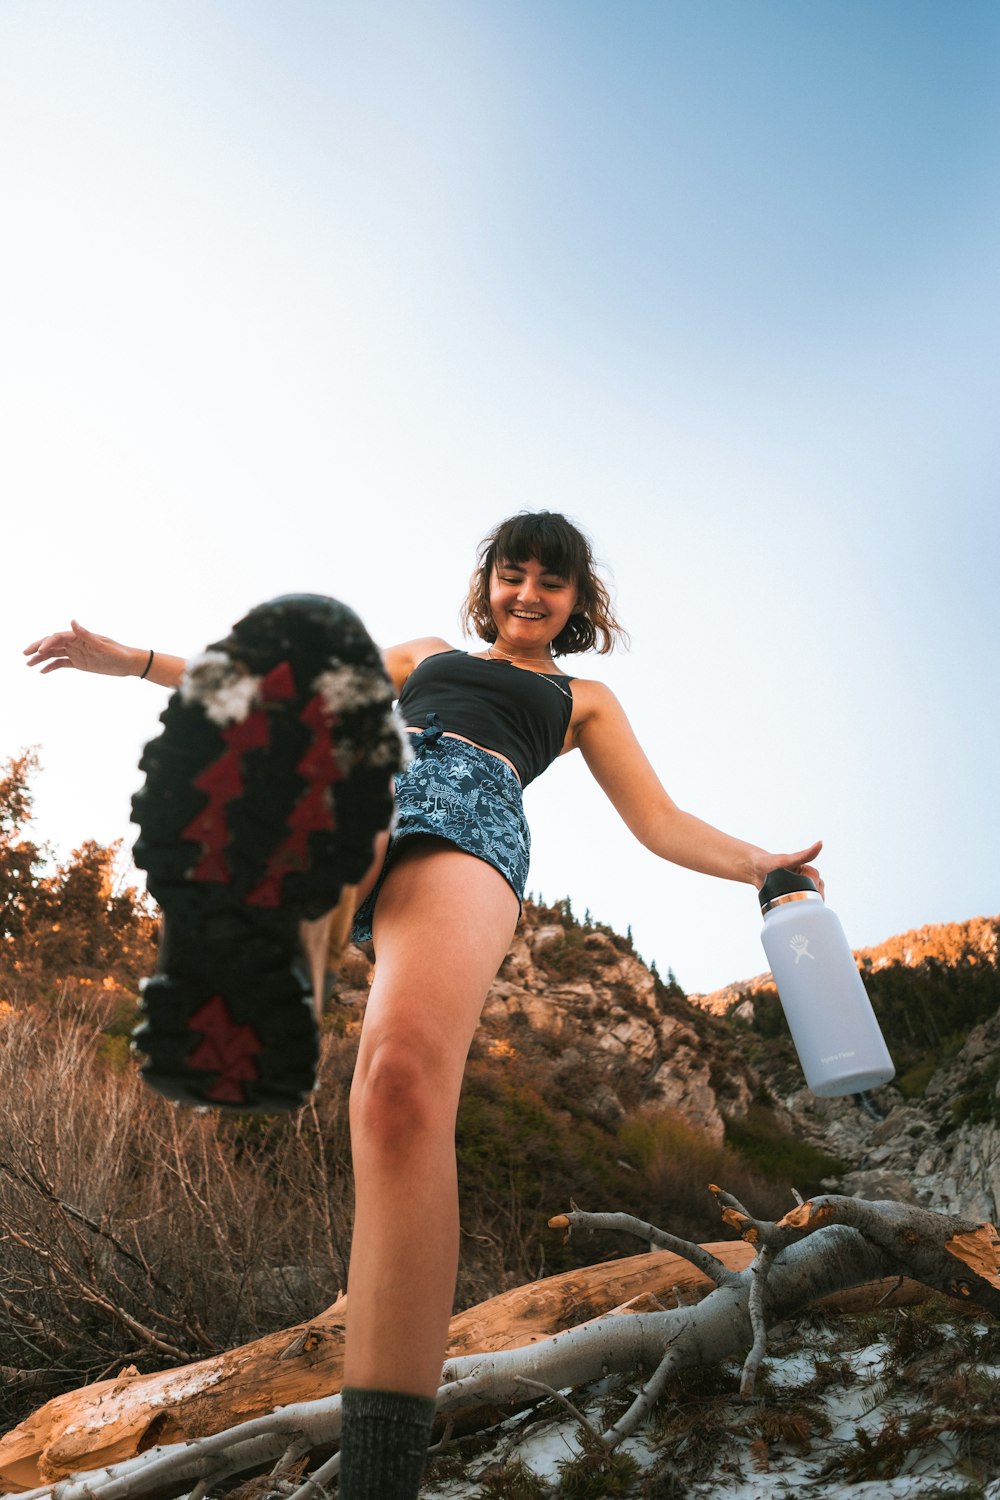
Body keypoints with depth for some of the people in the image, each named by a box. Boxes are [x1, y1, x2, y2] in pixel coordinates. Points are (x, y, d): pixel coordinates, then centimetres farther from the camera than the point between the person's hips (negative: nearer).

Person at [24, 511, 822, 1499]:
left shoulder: (582, 699, 33)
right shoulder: (428, 657, 38)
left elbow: (660, 823, 25)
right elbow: (295, 688, 38)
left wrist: (756, 864, 8)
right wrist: (136, 661, 36)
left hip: (468, 819, -2)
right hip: (351, 789, 3)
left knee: (404, 1082, -31)